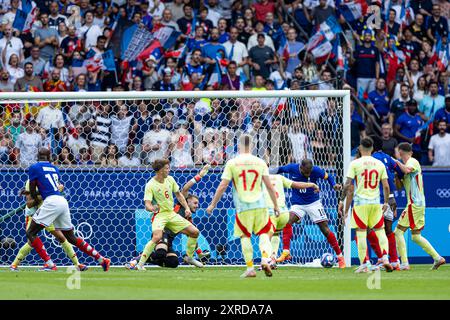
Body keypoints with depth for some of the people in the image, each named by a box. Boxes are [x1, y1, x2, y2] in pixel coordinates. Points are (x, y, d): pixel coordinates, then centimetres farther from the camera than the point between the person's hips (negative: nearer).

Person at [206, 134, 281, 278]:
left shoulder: (232, 163, -1)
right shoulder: (260, 162, 4)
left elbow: (222, 186, -2)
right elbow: (269, 186, 3)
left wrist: (213, 204, 7)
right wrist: (276, 205, 11)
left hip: (243, 206, -1)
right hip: (260, 205, 1)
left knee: (245, 236, 8)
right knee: (264, 233, 11)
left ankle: (250, 268, 2)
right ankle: (265, 259, -11)